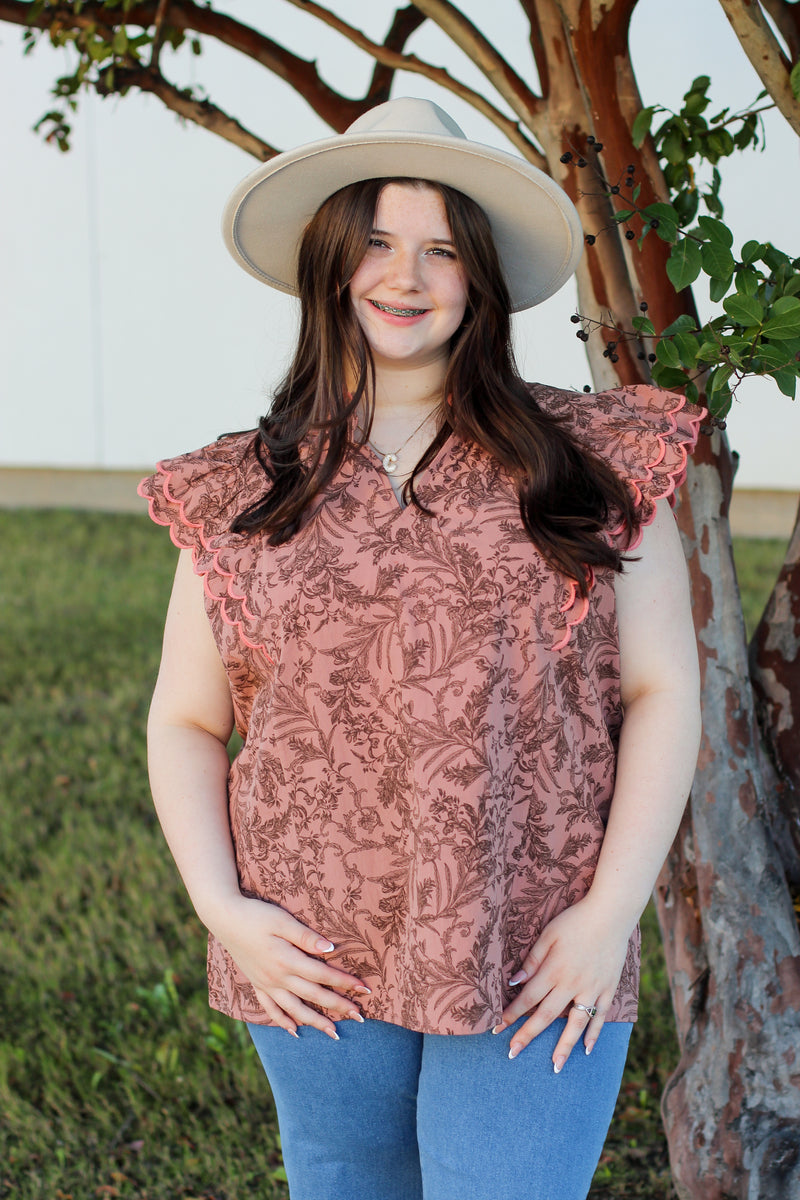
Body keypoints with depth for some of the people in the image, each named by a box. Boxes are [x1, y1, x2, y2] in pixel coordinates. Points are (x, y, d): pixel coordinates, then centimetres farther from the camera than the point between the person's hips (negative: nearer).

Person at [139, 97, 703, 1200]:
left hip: (536, 973, -2)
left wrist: (612, 912, -9)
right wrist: (221, 909, -4)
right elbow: (186, 723, 9)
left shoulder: (596, 465, 0)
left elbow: (663, 693, -1)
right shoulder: (241, 497, 5)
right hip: (315, 974, 2)